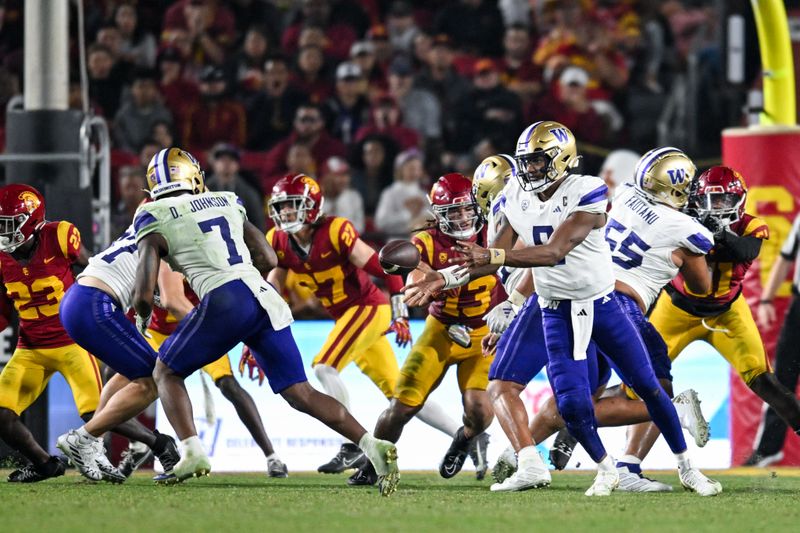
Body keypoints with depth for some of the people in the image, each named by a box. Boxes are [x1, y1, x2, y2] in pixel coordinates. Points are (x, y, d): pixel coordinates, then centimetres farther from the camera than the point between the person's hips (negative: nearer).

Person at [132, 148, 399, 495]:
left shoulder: (154, 219, 9)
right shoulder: (226, 203, 25)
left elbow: (144, 293, 2)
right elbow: (269, 260, 27)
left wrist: (143, 316, 24)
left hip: (226, 301, -5)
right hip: (265, 298, 5)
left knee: (166, 372, 14)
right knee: (300, 393, 7)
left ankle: (192, 452, -8)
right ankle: (372, 446, -11)